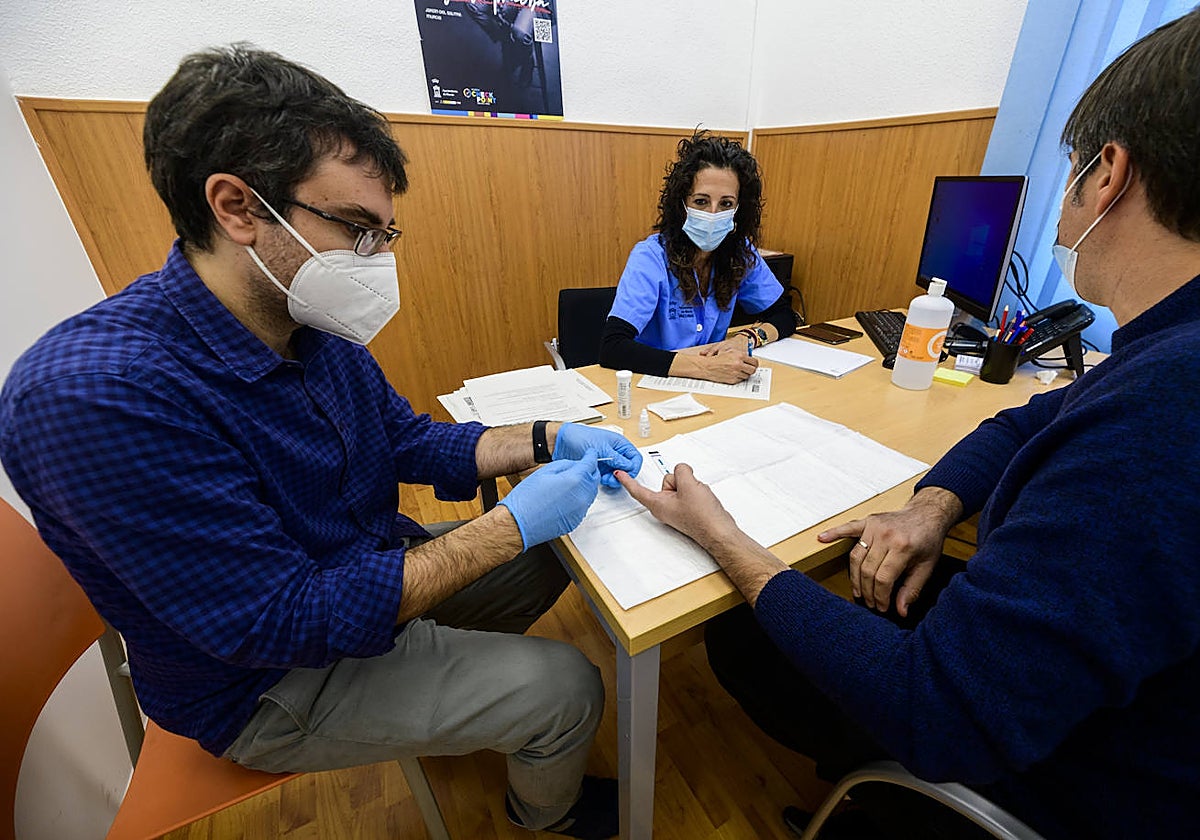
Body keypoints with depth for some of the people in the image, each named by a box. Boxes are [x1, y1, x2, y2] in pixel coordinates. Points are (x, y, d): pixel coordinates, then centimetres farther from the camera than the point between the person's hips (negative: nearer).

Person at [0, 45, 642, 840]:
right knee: (568, 688, -7)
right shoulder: (94, 392, -32)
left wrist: (545, 441, -11)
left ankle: (462, 699, 43)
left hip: (365, 569, 7)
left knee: (546, 561, 14)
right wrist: (512, 524, -29)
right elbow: (282, 624, -31)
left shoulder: (313, 325, -8)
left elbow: (410, 440, 2)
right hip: (265, 683, -6)